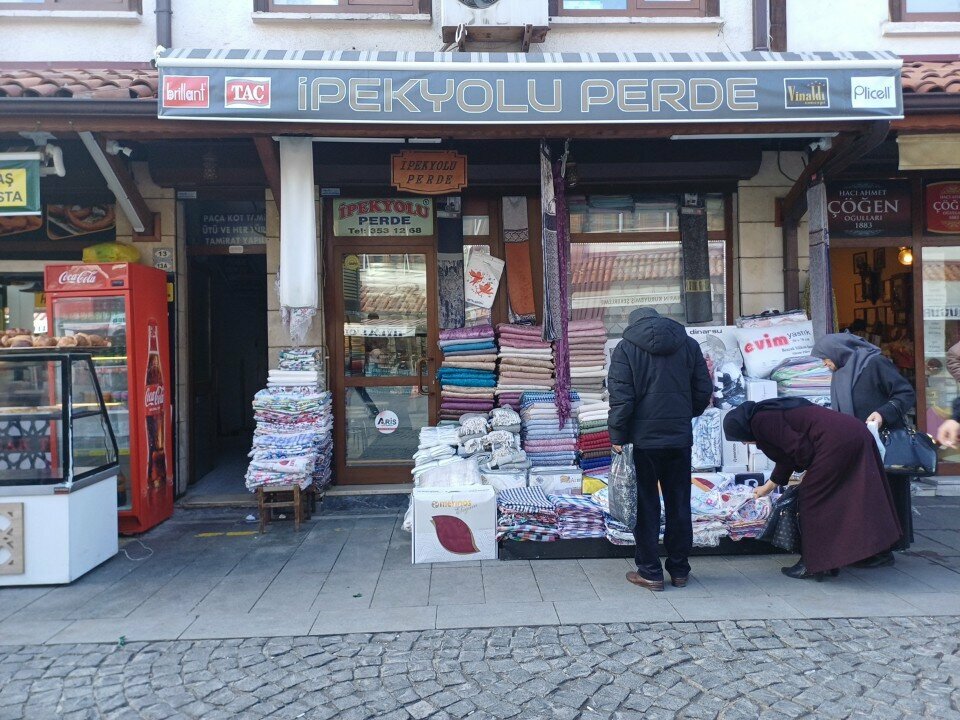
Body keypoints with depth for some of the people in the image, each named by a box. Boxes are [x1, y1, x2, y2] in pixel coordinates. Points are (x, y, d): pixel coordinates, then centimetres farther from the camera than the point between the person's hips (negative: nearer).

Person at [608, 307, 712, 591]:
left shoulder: (625, 348, -4)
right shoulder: (689, 345, 7)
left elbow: (620, 397, -11)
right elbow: (704, 390, 8)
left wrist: (617, 436, -5)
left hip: (643, 439, -3)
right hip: (680, 438, 3)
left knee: (646, 506, 5)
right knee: (679, 504, 12)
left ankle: (649, 572, 10)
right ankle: (679, 570, 21)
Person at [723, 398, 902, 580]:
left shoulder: (760, 421, -6)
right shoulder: (771, 412, 24)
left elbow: (800, 449, -13)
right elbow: (786, 456, 35)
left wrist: (808, 469, 9)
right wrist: (768, 487, 47)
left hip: (836, 441, -10)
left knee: (813, 498, 1)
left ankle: (813, 565, 9)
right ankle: (831, 561, 24)